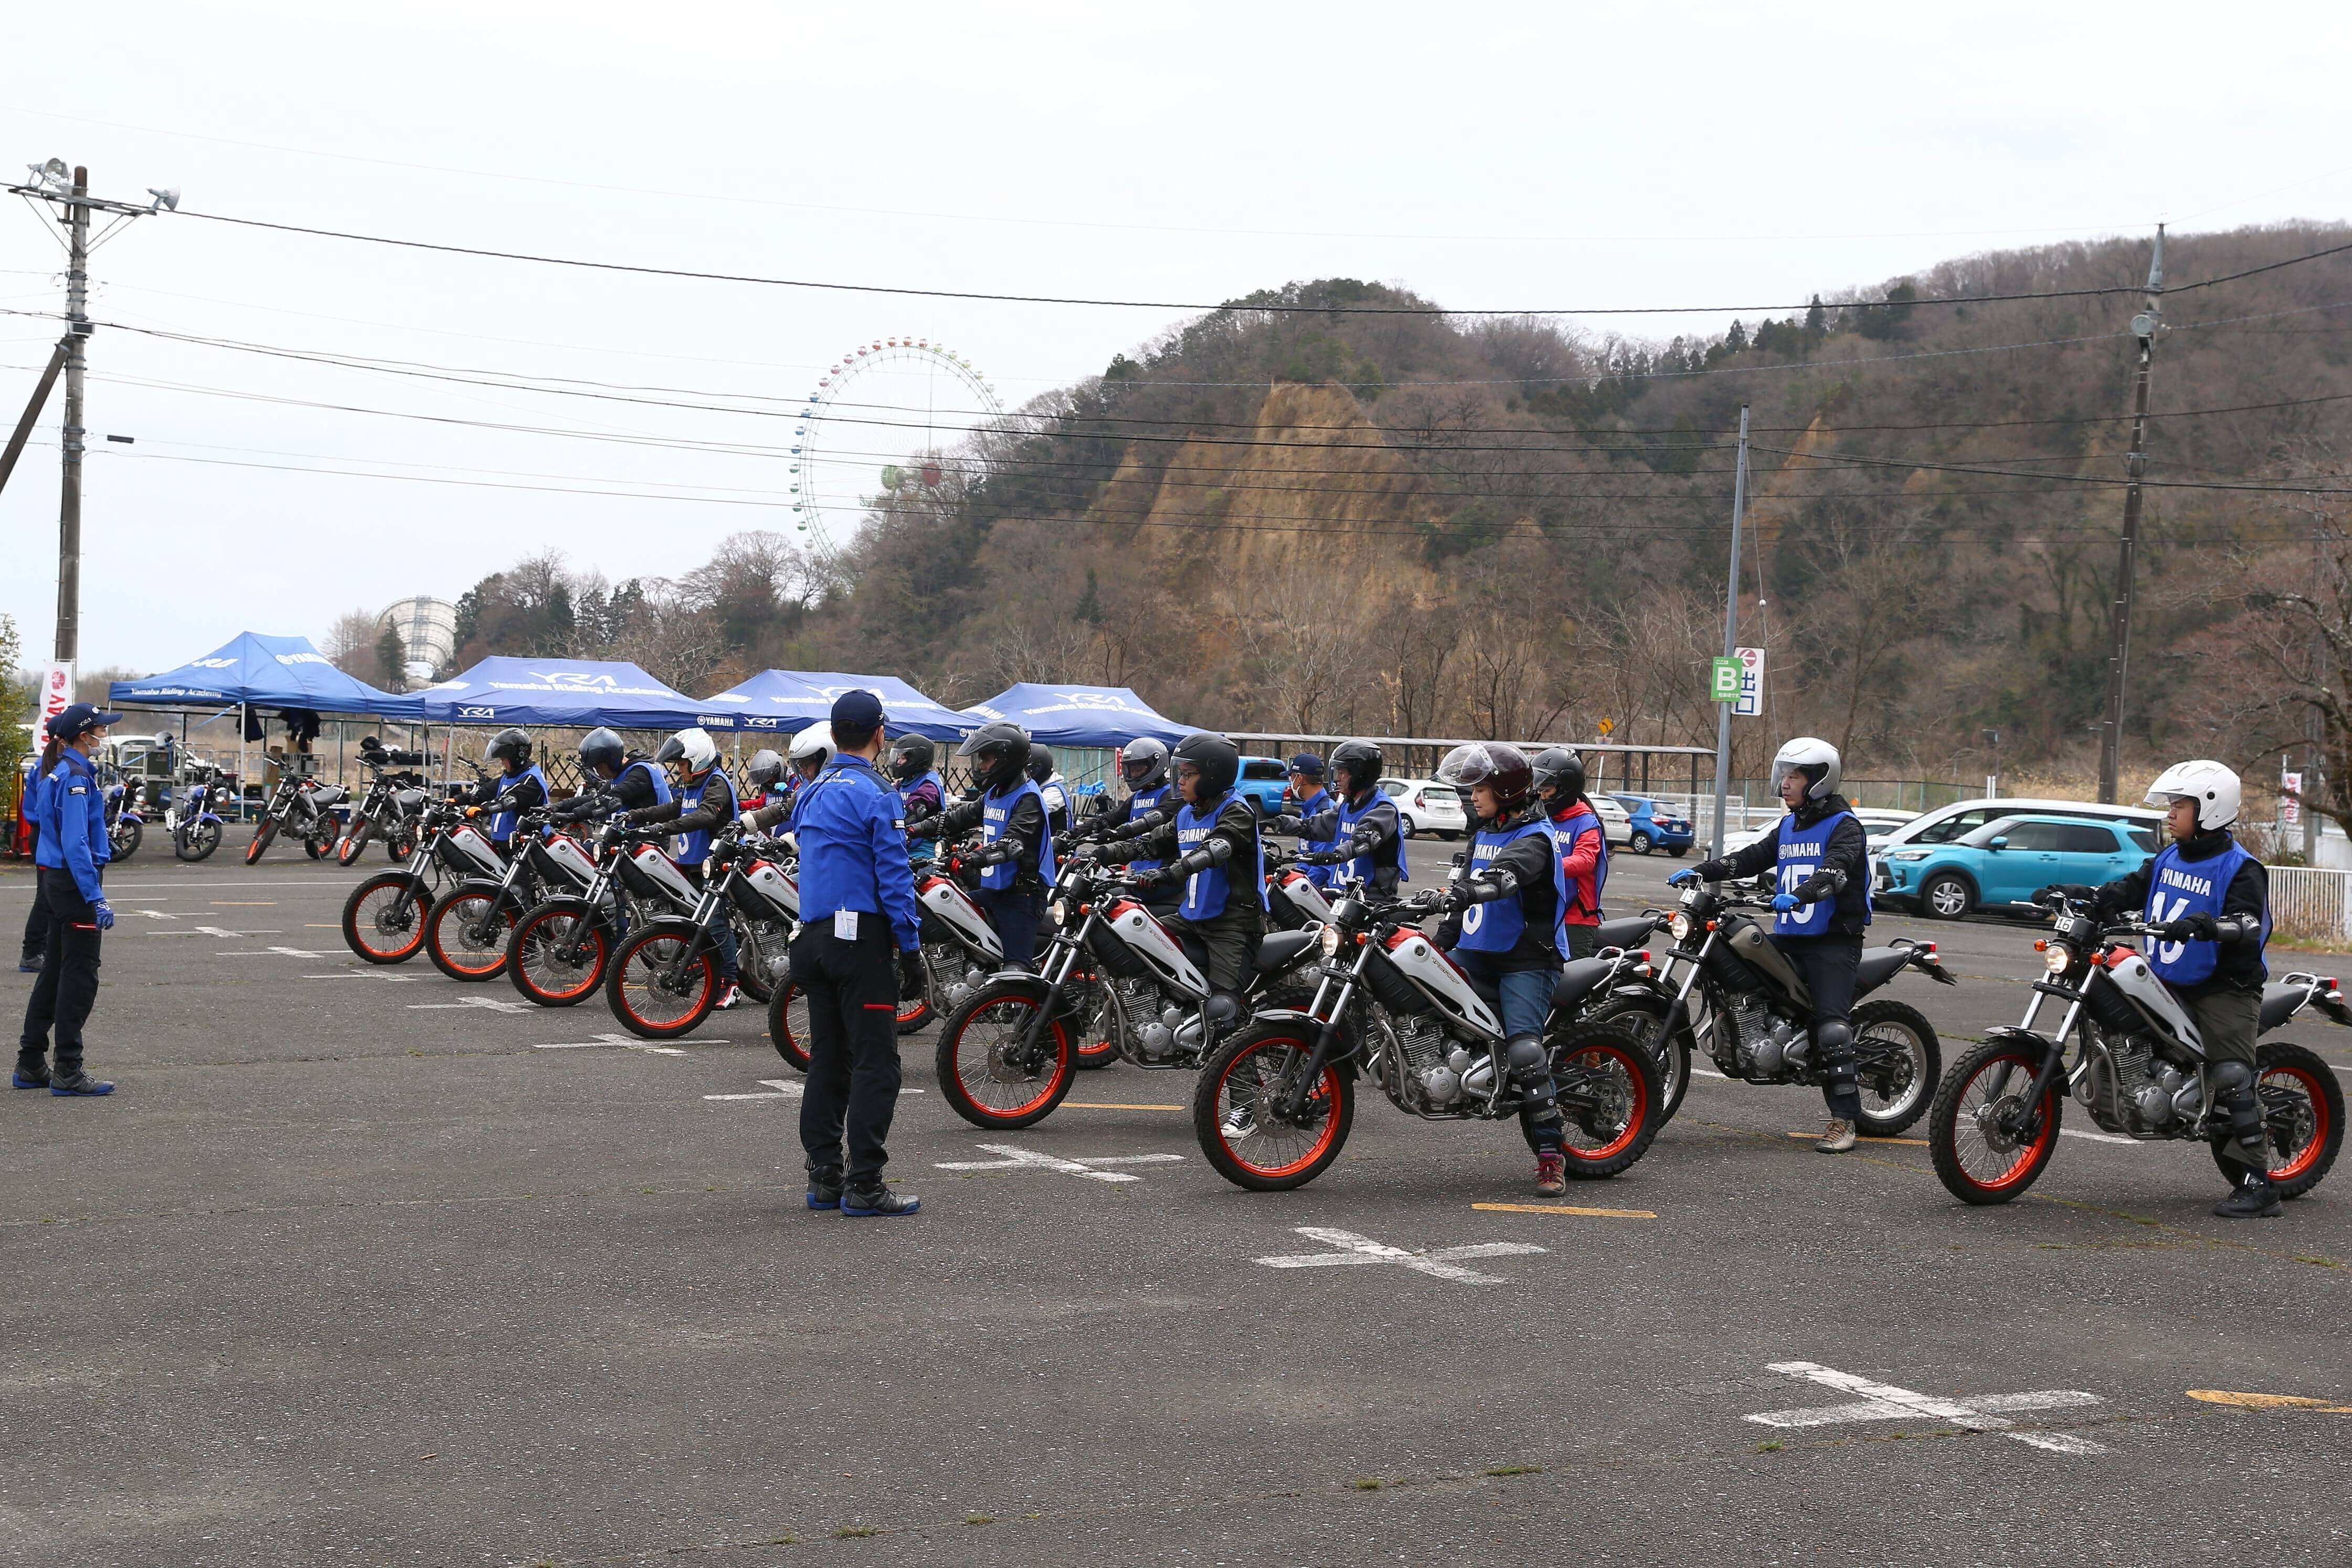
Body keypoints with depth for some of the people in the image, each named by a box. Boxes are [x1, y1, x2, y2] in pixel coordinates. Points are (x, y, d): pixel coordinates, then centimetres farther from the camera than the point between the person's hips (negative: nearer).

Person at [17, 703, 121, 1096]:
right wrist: (96, 899, -24)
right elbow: (75, 844, -22)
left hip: (57, 881, 10)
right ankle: (68, 1073, -1)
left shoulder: (61, 773, 13)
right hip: (74, 884, -10)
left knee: (56, 971, 15)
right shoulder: (75, 777, -17)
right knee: (80, 976, -5)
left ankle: (31, 1066, 20)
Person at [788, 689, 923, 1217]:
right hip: (862, 938, -8)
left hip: (814, 936, 8)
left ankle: (825, 1177, 14)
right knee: (875, 1062, -6)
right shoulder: (874, 794, -11)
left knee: (828, 1059, 12)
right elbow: (893, 876, -14)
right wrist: (911, 950, -11)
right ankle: (864, 1186, -8)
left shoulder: (811, 793, 14)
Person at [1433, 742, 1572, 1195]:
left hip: (1529, 959, -9)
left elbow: (1505, 875, -35)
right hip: (1479, 951, 9)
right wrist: (1441, 940, 24)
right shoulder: (1484, 834, 15)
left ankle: (1551, 1155, -18)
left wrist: (1464, 892, -53)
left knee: (1524, 1049, -20)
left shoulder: (1535, 838, -14)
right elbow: (1468, 881, 27)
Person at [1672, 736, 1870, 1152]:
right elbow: (1749, 859, 15)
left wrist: (1799, 895, -42)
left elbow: (1835, 870, -24)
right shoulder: (1789, 827, 20)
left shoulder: (1843, 825, -6)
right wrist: (1699, 872, 2)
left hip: (1834, 940, -8)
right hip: (1789, 937, 8)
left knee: (1831, 1025, -17)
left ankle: (1844, 1119, -18)